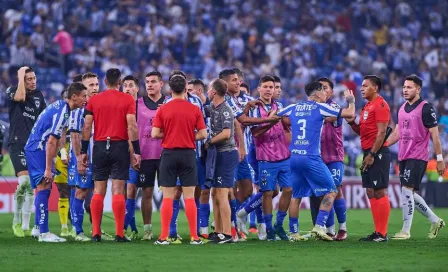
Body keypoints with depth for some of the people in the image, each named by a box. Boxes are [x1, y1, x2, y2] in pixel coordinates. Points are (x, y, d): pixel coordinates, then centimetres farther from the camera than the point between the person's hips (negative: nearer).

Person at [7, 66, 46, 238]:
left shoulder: (38, 95, 14)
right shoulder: (12, 91, -2)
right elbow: (20, 97, -25)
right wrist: (21, 76, -15)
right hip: (17, 144, -6)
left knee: (32, 186, 4)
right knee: (25, 181, -20)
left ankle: (25, 226, 10)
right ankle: (17, 221, -5)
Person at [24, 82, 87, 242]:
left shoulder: (60, 106, 11)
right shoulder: (62, 111, -20)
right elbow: (51, 142, -23)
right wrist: (48, 169, -22)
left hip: (35, 149, 10)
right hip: (37, 149, -10)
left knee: (43, 189, 14)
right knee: (44, 188, -13)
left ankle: (40, 229, 19)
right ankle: (43, 233, -17)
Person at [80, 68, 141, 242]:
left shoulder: (94, 100, 6)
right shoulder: (127, 100, -1)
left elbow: (87, 127, 3)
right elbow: (131, 126, -8)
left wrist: (83, 152, 8)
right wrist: (136, 152, -6)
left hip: (100, 146, 2)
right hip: (120, 146, -2)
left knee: (98, 191, 7)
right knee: (118, 191, -3)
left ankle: (96, 233, 4)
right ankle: (119, 233, -6)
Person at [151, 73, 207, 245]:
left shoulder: (163, 109, -3)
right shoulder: (195, 110, -1)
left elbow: (155, 134, -5)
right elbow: (202, 134, -2)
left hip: (169, 154, 0)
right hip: (188, 154, 1)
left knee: (167, 197, 3)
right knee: (189, 197, 4)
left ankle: (164, 237, 1)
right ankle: (194, 237, 3)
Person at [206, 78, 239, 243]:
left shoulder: (225, 110, -15)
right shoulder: (212, 108, 11)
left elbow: (226, 133, -24)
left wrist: (209, 142, -14)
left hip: (226, 154, -9)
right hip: (217, 155, 9)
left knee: (222, 194, -10)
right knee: (215, 194, 12)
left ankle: (227, 234, -9)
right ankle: (218, 232, 17)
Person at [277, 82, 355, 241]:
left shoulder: (294, 108, 11)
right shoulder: (320, 108, -1)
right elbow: (350, 114, -2)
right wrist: (351, 101, 19)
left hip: (294, 157, 6)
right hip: (311, 158, -6)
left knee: (296, 196, 14)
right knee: (331, 191, 2)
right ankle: (319, 226, -10)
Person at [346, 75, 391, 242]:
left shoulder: (380, 105, -11)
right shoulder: (367, 106, 18)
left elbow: (381, 132, -17)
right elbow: (361, 131, 23)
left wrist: (372, 155, -19)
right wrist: (351, 122, 4)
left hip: (377, 153, -10)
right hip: (368, 153, 10)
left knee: (380, 192, -8)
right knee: (371, 193, 9)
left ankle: (382, 234, -7)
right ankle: (377, 232, 13)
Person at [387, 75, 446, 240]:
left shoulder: (425, 108, -9)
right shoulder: (402, 109, 13)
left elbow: (434, 135, -9)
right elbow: (397, 134, 20)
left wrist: (440, 159, -10)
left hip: (418, 157, -8)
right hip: (403, 157, 8)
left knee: (407, 190, -14)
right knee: (410, 194, 9)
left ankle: (406, 231, -10)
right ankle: (435, 221, 25)